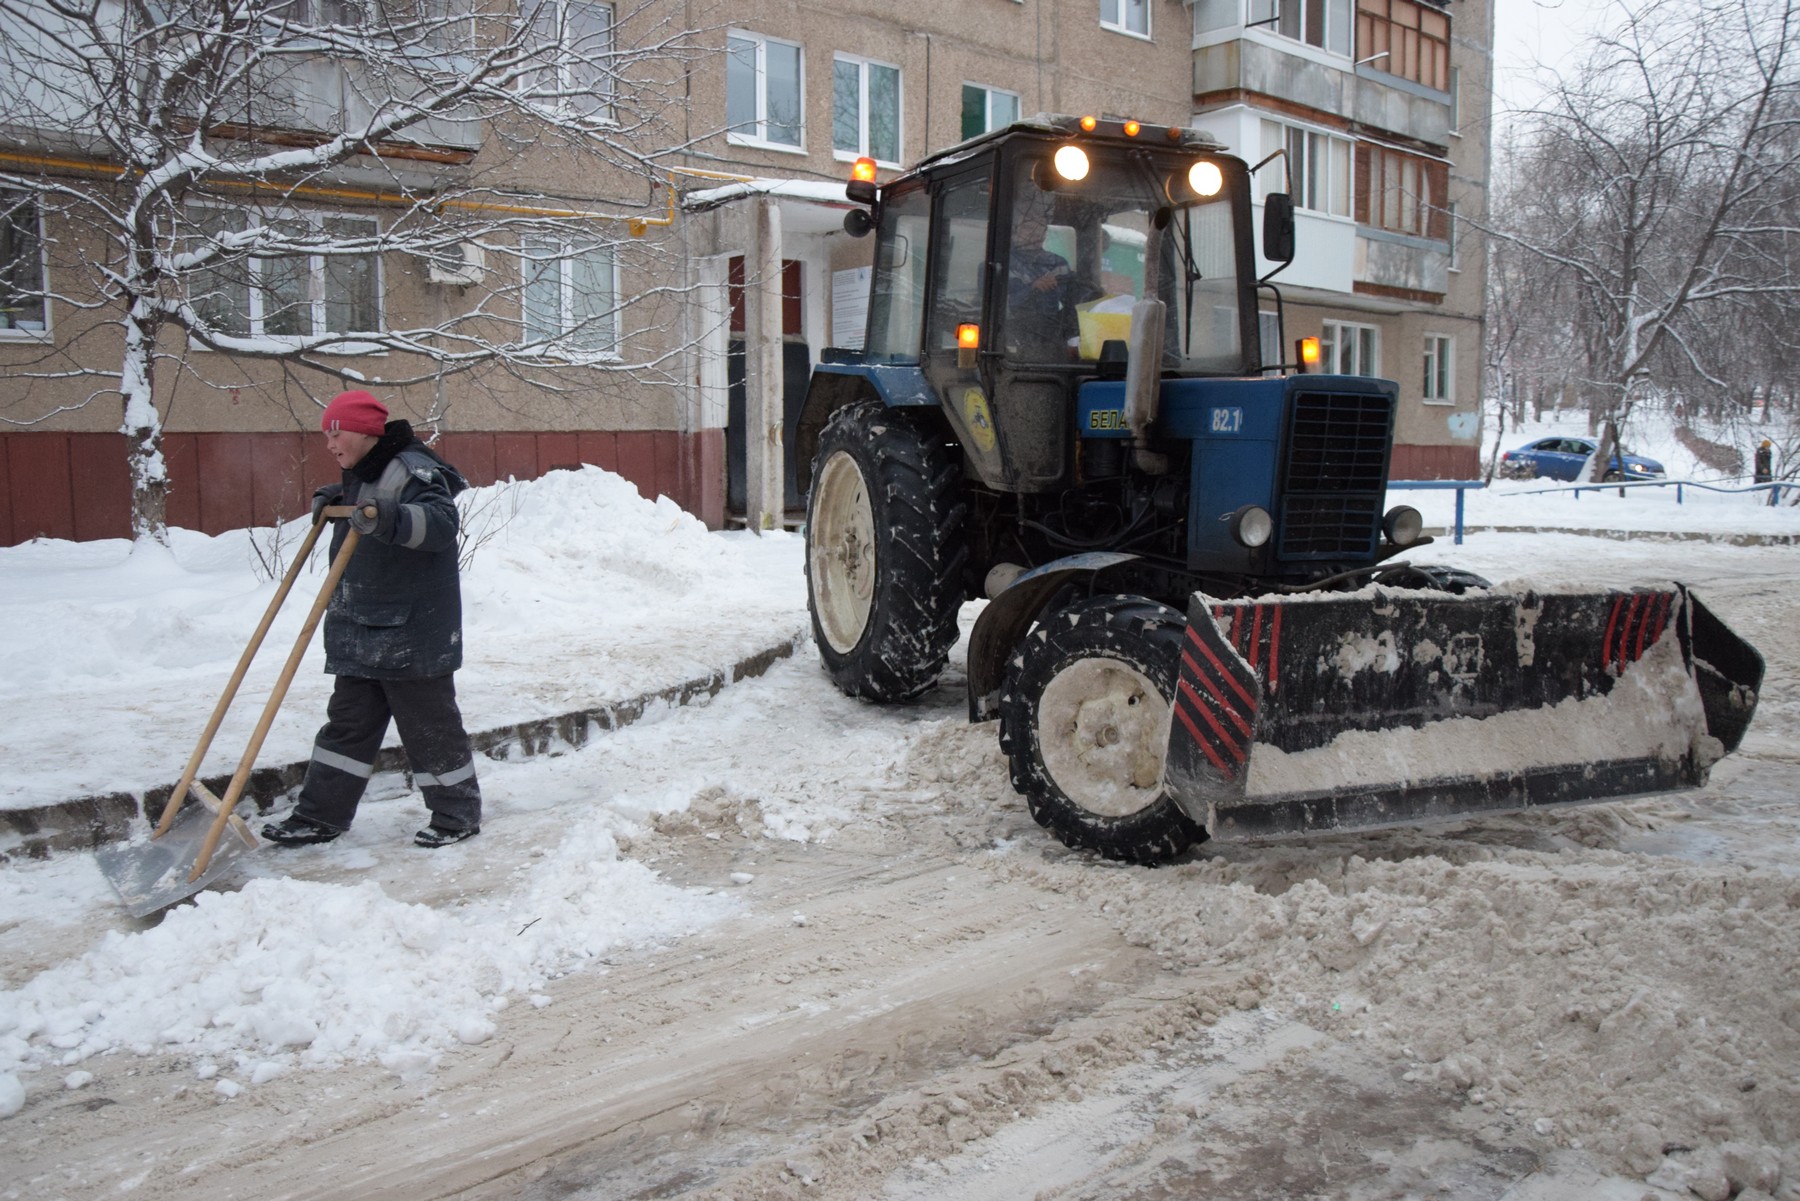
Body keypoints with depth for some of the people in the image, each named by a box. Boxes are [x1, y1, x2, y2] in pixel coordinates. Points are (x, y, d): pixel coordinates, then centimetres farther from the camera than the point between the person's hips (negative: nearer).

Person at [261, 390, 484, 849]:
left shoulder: (412, 470, -16)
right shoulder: (359, 476, 15)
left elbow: (441, 521, -34)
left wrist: (389, 518, -49)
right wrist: (331, 500, 19)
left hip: (413, 634, -9)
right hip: (359, 632, 10)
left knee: (430, 725, 1)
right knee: (347, 723, 14)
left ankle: (458, 814, 15)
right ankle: (320, 815, 22)